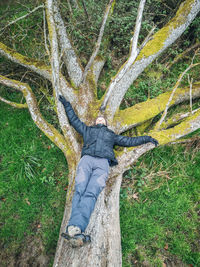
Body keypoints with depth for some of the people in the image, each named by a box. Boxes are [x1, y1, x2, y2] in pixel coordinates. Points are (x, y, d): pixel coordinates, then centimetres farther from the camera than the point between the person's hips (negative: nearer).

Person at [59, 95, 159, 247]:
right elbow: (74, 119, 44)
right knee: (80, 190, -26)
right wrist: (67, 104, 51)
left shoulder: (112, 135, 38)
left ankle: (76, 228, -43)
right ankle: (74, 229, -40)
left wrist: (147, 139, 39)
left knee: (91, 193, -26)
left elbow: (129, 141, 39)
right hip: (87, 159, 1)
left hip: (103, 163, -1)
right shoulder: (88, 130, 37)